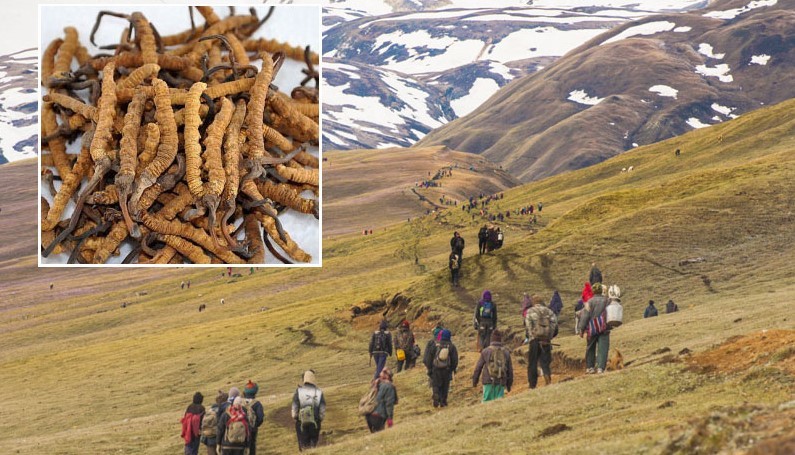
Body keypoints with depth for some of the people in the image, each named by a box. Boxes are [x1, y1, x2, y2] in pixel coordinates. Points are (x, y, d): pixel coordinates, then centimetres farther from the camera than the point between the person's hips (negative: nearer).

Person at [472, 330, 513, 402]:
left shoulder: (486, 351, -1)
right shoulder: (506, 352, 5)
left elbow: (478, 367, 3)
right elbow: (510, 370, 10)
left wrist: (474, 380, 15)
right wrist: (509, 384, 19)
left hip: (488, 382, -1)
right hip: (501, 383, 2)